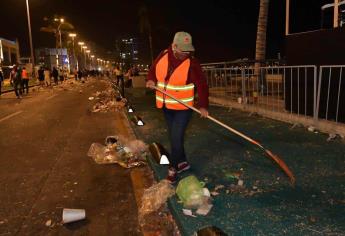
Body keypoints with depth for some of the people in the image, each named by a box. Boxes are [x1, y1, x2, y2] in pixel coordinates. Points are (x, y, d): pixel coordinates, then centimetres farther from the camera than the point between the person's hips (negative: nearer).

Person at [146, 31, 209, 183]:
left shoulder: (192, 63, -17)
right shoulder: (163, 56, -5)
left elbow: (202, 84, -16)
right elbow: (153, 70, 10)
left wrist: (203, 105, -22)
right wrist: (151, 80, -10)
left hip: (183, 108, -5)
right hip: (166, 105, 5)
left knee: (176, 138, -8)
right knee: (174, 136, 16)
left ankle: (173, 167, 13)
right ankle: (183, 162, 34)